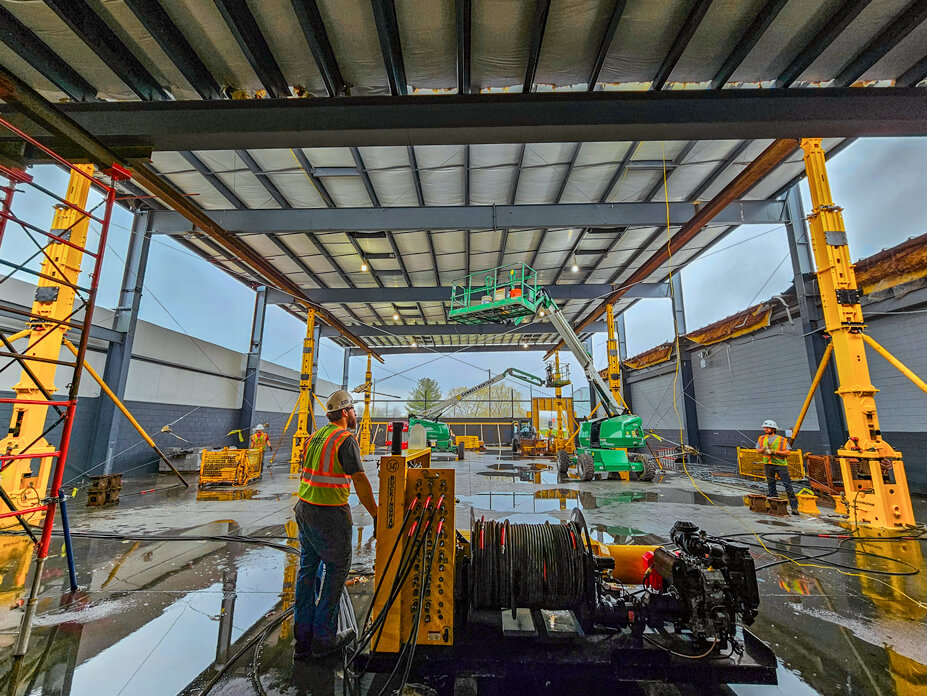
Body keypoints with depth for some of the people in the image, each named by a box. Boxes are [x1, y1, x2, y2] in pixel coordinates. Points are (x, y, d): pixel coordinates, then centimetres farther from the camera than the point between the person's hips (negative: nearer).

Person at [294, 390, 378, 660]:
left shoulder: (315, 436, 9)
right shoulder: (346, 440, -17)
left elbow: (305, 475, 15)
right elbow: (360, 481, -21)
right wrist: (375, 514, -15)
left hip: (305, 509, 8)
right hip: (331, 515, -8)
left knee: (308, 569, 17)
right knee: (337, 569, 10)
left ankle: (303, 641, 29)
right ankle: (324, 639, 22)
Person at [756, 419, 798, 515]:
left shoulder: (782, 440, -3)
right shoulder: (762, 439, 9)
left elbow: (787, 452, -7)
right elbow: (758, 450, 13)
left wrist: (774, 451, -17)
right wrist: (764, 448, -6)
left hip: (781, 464, -3)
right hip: (768, 464, 4)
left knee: (787, 485, -5)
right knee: (771, 484, 9)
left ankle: (794, 506, 3)